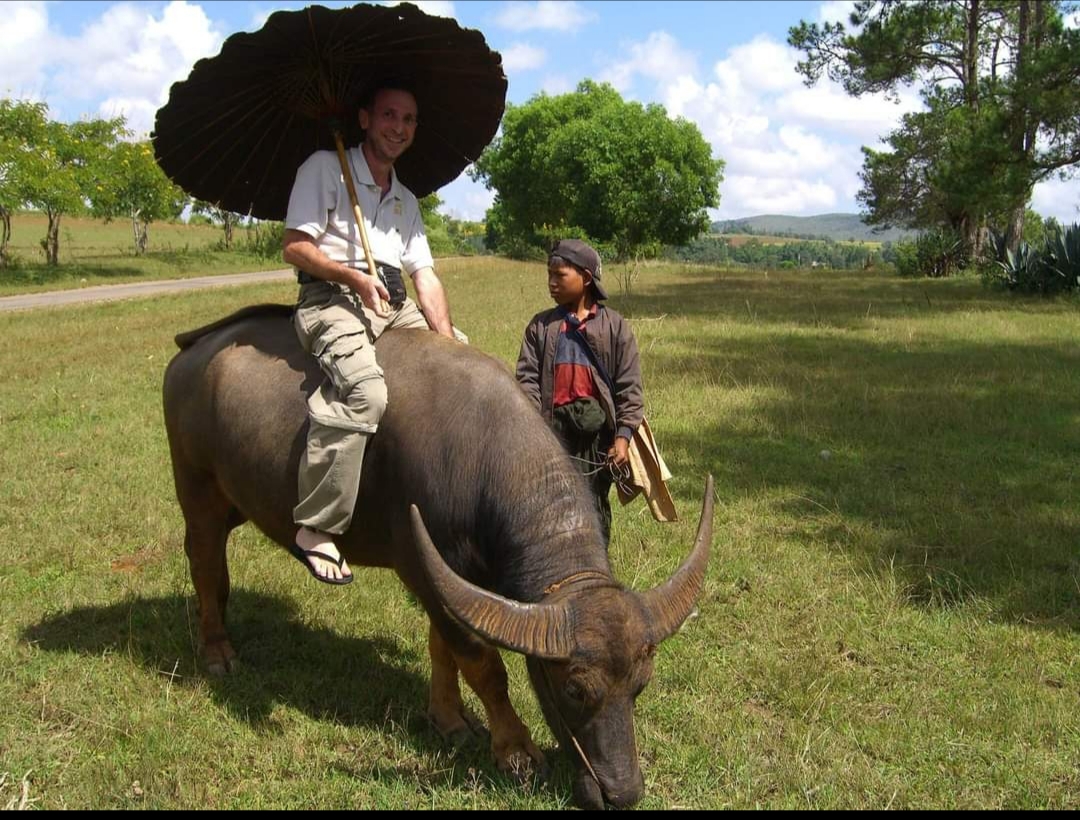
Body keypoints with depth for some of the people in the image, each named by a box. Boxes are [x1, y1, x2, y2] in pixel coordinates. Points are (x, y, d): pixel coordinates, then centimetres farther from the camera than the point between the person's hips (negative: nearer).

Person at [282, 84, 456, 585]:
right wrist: (353, 276, -19)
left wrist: (447, 339, -1)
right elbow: (294, 247, -3)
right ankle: (315, 530, -33)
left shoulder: (406, 200, 26)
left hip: (398, 308, 8)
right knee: (364, 391, -34)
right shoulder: (325, 168, 6)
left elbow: (424, 275, 14)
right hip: (332, 299, -8)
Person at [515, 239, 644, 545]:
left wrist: (623, 436, -7)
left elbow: (629, 387, 0)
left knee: (595, 505, 10)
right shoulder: (541, 325, 8)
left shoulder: (615, 326, 4)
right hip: (553, 427, 1)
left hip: (598, 430, 0)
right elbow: (527, 378, 1)